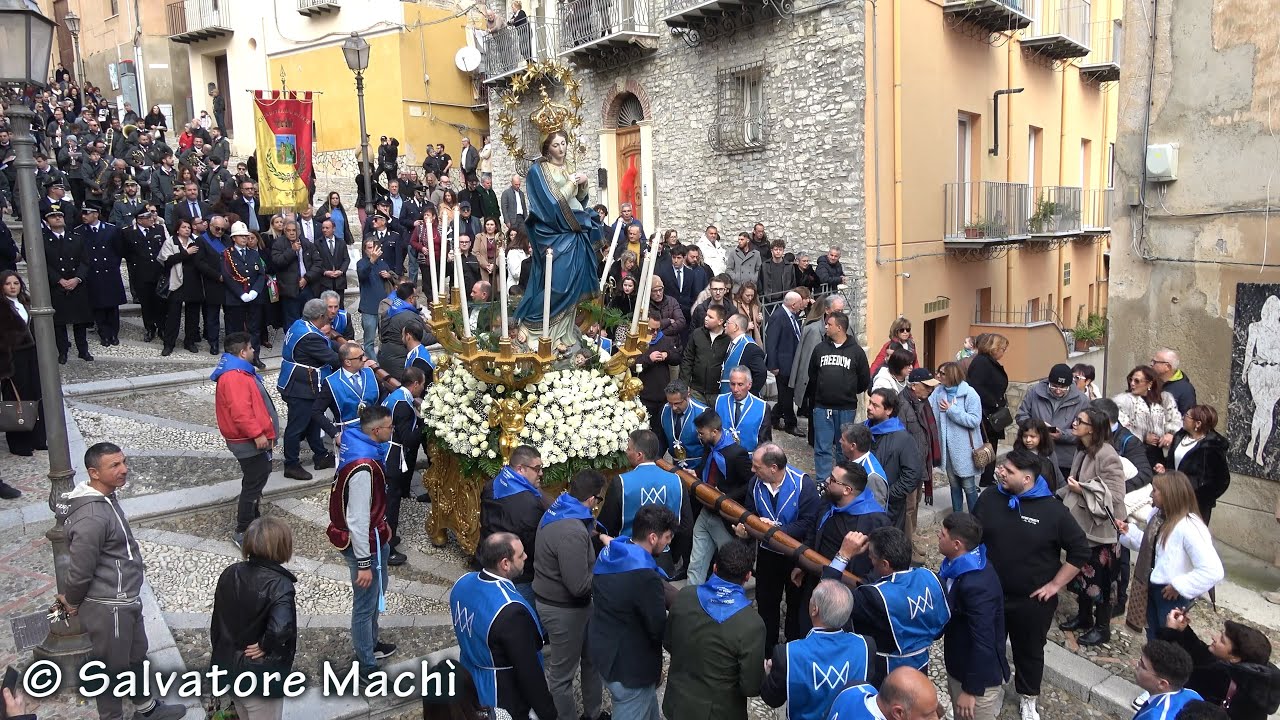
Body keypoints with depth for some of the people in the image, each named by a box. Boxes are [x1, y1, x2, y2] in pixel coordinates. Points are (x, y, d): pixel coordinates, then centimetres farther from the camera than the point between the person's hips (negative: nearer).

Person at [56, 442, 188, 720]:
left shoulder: (106, 497, 3)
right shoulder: (92, 517, -30)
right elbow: (80, 569, -23)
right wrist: (72, 602, -5)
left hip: (126, 601, 10)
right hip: (108, 608, -10)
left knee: (135, 656, 25)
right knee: (111, 667, 11)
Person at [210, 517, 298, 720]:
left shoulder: (230, 574, -5)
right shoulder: (280, 585, -25)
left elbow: (217, 622, 6)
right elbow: (279, 630, -40)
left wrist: (221, 654, 17)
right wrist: (265, 646, -20)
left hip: (228, 668, 7)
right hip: (261, 679, -6)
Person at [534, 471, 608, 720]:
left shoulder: (557, 512, -1)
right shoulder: (572, 532, -32)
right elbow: (579, 585, -30)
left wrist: (597, 541, 6)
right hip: (563, 609, -10)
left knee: (593, 656, 24)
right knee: (562, 672, 12)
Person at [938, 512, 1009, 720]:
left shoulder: (977, 585, -32)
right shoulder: (959, 565, -4)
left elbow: (983, 642, -28)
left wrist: (971, 689, -22)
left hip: (979, 675, -8)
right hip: (958, 666, 8)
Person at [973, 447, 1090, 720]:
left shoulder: (1052, 510, -17)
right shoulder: (989, 497, -8)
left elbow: (1080, 550, -9)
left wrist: (1055, 584, -9)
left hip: (1033, 600, -2)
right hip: (990, 593, 2)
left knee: (1030, 651, 18)